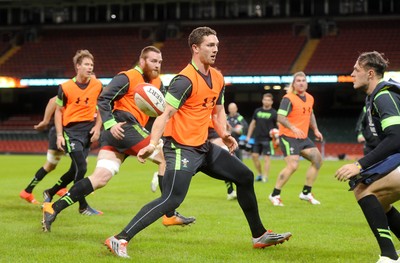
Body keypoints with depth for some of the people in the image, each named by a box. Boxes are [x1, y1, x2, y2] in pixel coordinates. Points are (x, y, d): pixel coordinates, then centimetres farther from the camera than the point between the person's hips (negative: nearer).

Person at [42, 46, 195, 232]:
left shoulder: (156, 82, 21)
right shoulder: (128, 78, -4)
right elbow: (103, 99, -9)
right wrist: (110, 123, -20)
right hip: (123, 127, -8)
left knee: (100, 179, -1)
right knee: (164, 157, -8)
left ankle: (53, 208, -4)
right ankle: (170, 215, -6)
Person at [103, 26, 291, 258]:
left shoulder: (218, 78, 9)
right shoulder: (186, 80, -17)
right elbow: (166, 114, -23)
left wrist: (224, 133, 3)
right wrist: (152, 144, -36)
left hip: (203, 147, 9)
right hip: (181, 148, -9)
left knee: (245, 176, 14)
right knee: (172, 200, -23)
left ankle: (259, 235, 26)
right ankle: (120, 239, -21)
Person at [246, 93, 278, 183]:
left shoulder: (274, 113, -2)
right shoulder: (257, 111, 11)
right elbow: (253, 123, 17)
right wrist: (248, 136, 13)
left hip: (268, 139, -5)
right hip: (257, 138, 5)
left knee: (266, 157, -6)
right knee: (254, 156, 2)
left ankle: (265, 177, -1)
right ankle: (260, 174, 17)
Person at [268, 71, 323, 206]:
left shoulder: (310, 98, 11)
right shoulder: (288, 99, -13)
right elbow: (280, 117, -21)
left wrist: (315, 130, 16)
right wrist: (293, 128, -34)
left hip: (303, 137, 8)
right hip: (288, 137, -8)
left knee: (317, 160, 3)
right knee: (292, 166, -20)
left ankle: (306, 193, 13)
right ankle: (274, 195, -8)